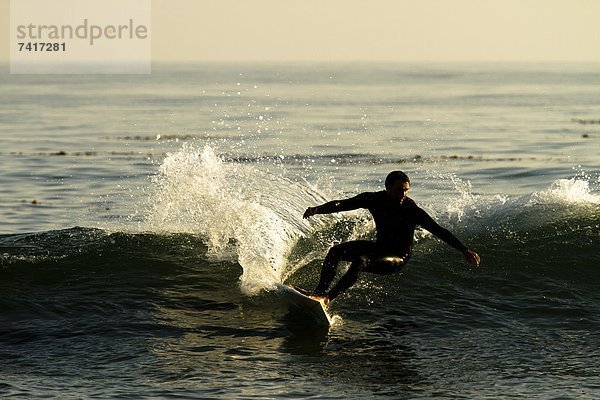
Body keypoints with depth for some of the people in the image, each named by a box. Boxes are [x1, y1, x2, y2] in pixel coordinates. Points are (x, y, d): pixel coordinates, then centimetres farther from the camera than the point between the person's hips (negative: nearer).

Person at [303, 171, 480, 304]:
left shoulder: (412, 210, -22)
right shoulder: (375, 200, -11)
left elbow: (439, 231, -20)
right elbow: (343, 204, -14)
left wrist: (464, 250, -25)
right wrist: (318, 209, -31)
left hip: (398, 258, -6)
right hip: (379, 247, 6)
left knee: (360, 261, -31)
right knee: (336, 251, -9)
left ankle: (327, 298, -36)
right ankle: (319, 291, -15)